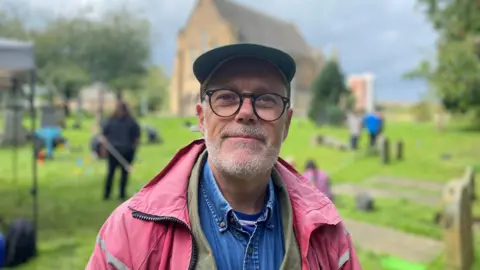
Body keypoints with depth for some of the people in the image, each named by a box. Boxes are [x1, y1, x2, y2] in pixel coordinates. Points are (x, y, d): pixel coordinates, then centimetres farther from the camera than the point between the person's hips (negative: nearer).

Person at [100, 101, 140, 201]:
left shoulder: (109, 121, -2)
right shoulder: (132, 122, -4)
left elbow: (103, 136, 0)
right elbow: (137, 137, -1)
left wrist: (104, 148, 10)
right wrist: (135, 148, 10)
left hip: (113, 150, 1)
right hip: (128, 150, -1)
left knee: (110, 172, 8)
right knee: (125, 172, 4)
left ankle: (106, 194, 9)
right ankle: (122, 195, 5)